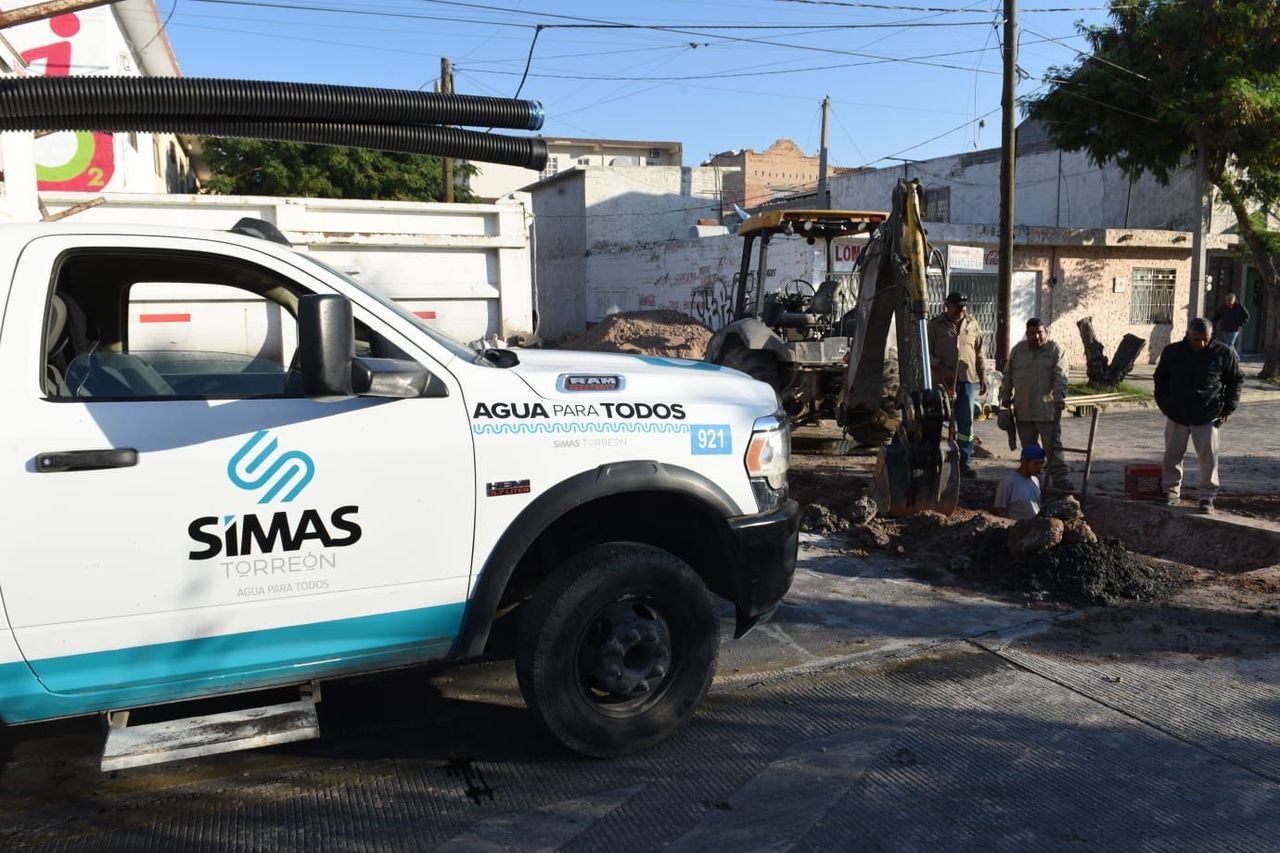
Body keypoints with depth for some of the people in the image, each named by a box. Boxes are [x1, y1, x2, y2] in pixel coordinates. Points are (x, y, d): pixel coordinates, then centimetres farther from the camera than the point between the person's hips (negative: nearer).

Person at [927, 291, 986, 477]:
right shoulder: (935, 325, 3)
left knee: (966, 422, 0)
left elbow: (979, 353, 18)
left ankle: (966, 462, 6)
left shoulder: (972, 325, 13)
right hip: (943, 380, -2)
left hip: (968, 379, 2)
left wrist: (983, 377, 13)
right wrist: (940, 367, -14)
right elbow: (926, 351, -1)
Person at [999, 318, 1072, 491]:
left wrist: (1059, 398, -17)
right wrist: (1006, 397, 14)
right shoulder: (1018, 350, 10)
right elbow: (1008, 375, 16)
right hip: (1023, 409, 4)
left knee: (1053, 444, -5)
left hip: (1048, 408, -4)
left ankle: (1060, 477, -5)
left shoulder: (1056, 350, -1)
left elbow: (1060, 377, -9)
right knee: (1028, 446, 11)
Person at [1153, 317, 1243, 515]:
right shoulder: (1172, 352, -2)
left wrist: (1228, 408, 0)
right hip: (1176, 416, 2)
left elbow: (1236, 380, 5)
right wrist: (1163, 403, 5)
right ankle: (1171, 491, 23)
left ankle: (1207, 496, 10)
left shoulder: (1223, 354, -6)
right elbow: (1160, 379, 13)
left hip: (1207, 418, -2)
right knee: (1172, 456, 9)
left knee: (1209, 458, -2)